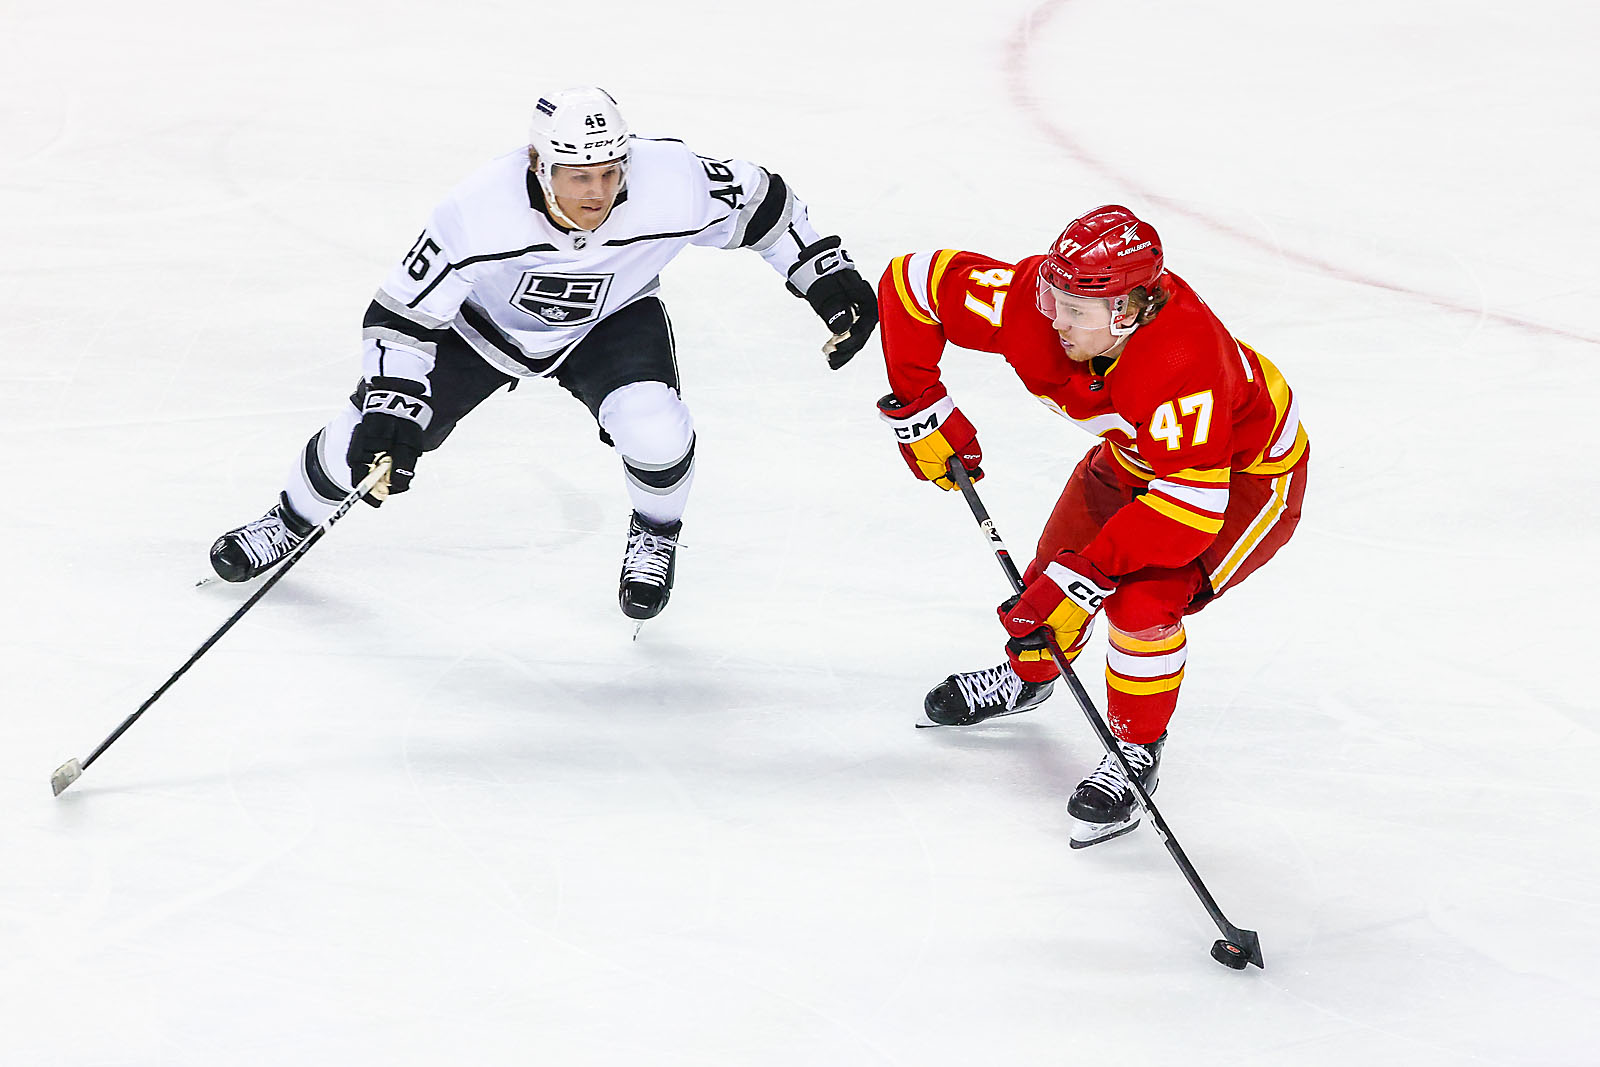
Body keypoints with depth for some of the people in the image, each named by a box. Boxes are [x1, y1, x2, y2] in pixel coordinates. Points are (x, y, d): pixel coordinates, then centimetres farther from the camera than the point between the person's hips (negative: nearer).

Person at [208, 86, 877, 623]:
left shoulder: (674, 185, -36)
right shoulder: (478, 212, -38)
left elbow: (762, 205, -15)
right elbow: (402, 313, -27)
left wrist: (830, 277, -13)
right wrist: (389, 413, -34)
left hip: (611, 319, 1)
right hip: (484, 318, -1)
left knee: (654, 430, -26)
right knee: (376, 429, -3)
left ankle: (654, 537, 9)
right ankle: (291, 522, 30)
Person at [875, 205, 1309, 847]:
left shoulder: (1184, 361, -45)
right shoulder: (1031, 301, -29)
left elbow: (1191, 504, -44)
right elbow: (911, 284, -16)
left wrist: (1090, 571, -42)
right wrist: (917, 408, -13)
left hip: (1248, 474, -6)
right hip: (1136, 456, 6)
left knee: (1143, 599, -23)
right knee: (1057, 573, 10)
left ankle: (1137, 750, 1)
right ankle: (1028, 675, 45)